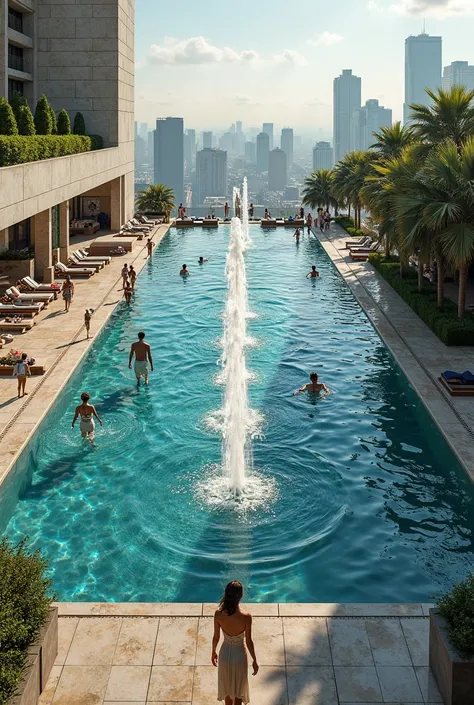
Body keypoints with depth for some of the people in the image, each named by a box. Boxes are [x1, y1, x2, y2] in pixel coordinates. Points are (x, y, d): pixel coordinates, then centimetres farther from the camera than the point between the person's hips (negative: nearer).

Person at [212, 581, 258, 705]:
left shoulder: (218, 614, -22)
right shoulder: (246, 617, -28)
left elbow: (216, 637, -8)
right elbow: (248, 641, -16)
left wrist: (213, 652, 12)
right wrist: (254, 660, 0)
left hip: (225, 654, 2)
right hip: (239, 655, -2)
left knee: (227, 686, 27)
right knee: (239, 689, 22)